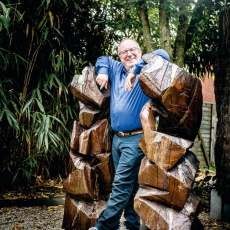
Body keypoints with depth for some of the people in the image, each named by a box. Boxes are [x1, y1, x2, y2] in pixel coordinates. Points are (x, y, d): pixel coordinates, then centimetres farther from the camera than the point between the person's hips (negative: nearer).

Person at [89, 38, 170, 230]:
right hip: (117, 137, 7)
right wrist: (103, 71, 10)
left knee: (121, 184, -8)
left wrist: (136, 70, -29)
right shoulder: (117, 70, 15)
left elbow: (162, 55, -23)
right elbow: (102, 60, 31)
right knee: (128, 184, 14)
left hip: (136, 139, -7)